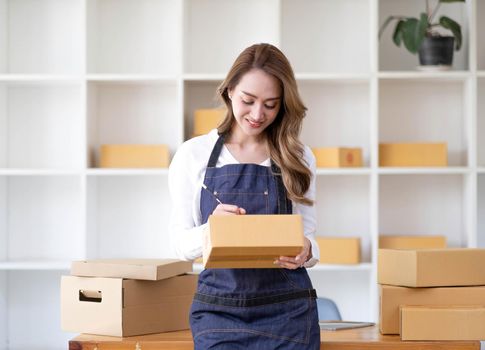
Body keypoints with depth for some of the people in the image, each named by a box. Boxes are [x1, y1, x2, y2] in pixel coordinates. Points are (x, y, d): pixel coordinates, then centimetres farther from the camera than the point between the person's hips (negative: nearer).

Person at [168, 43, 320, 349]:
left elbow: (307, 234, 8)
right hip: (219, 309, -1)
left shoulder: (298, 158, 6)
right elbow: (181, 243, 3)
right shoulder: (193, 155, 2)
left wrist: (305, 251, -16)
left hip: (287, 311, 1)